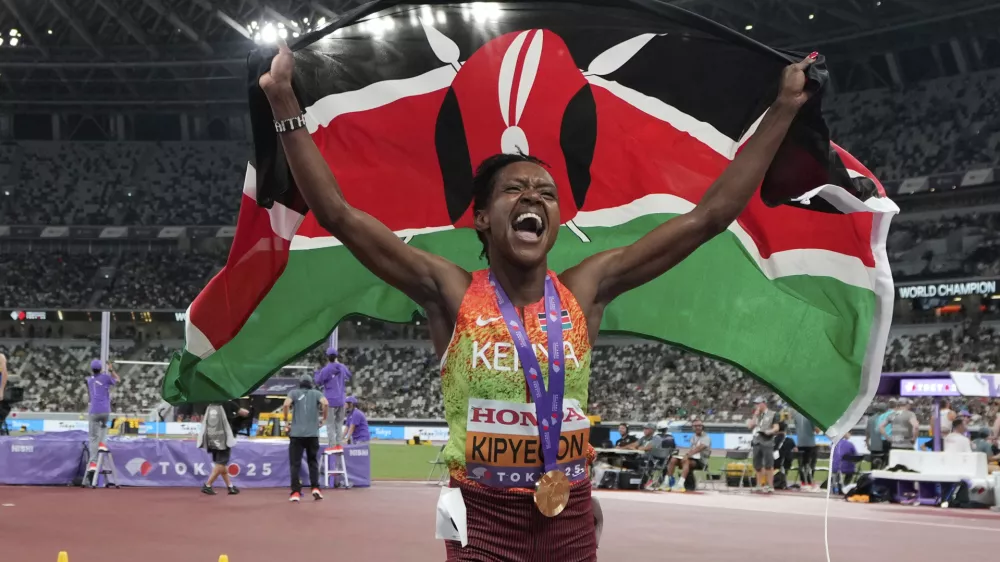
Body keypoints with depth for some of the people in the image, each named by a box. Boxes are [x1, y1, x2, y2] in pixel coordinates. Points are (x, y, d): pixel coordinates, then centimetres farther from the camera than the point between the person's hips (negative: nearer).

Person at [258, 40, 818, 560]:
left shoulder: (585, 290, -1)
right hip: (483, 517, -3)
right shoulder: (451, 292, -7)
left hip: (570, 517, 3)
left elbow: (710, 216, 1)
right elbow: (337, 213, -11)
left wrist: (783, 109, 1)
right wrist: (286, 104, -17)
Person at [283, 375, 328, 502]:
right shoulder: (316, 393, 10)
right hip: (313, 434, 1)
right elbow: (325, 403, -10)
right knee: (313, 461, 14)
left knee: (295, 463, 2)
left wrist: (285, 418, 3)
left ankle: (296, 492, -5)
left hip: (296, 434, -1)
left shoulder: (294, 392, 8)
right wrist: (324, 418, 3)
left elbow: (286, 404, -12)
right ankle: (315, 488, 2)